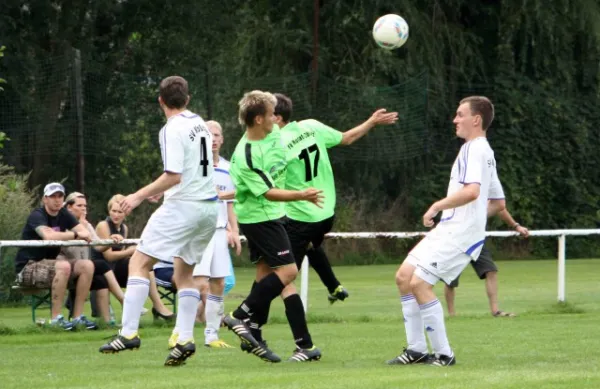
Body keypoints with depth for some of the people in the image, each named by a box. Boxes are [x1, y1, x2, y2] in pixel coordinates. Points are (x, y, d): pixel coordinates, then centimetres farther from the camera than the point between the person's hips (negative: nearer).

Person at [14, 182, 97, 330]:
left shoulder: (64, 215, 8)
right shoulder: (37, 216, -14)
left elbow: (85, 233, -4)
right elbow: (48, 235, -35)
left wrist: (85, 235, -27)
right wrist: (75, 235, -29)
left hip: (49, 264, 8)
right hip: (28, 267, -8)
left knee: (87, 265, -10)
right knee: (63, 266, -34)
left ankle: (78, 316, -10)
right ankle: (56, 318, -28)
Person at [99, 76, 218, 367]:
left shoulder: (172, 130, -13)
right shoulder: (199, 124, 12)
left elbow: (174, 176, -21)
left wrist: (140, 196, -14)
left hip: (183, 207, -8)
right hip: (208, 206, 8)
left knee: (139, 263, -3)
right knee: (184, 274, 16)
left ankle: (129, 333, -12)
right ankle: (185, 339, 5)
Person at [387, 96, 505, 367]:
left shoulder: (475, 149, -11)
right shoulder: (483, 151, 21)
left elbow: (471, 191, -29)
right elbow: (498, 203, 26)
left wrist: (437, 206, -19)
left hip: (459, 233, -10)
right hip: (447, 230, 10)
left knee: (419, 283, -16)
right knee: (404, 277, 8)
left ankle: (444, 354, -10)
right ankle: (417, 350, 10)